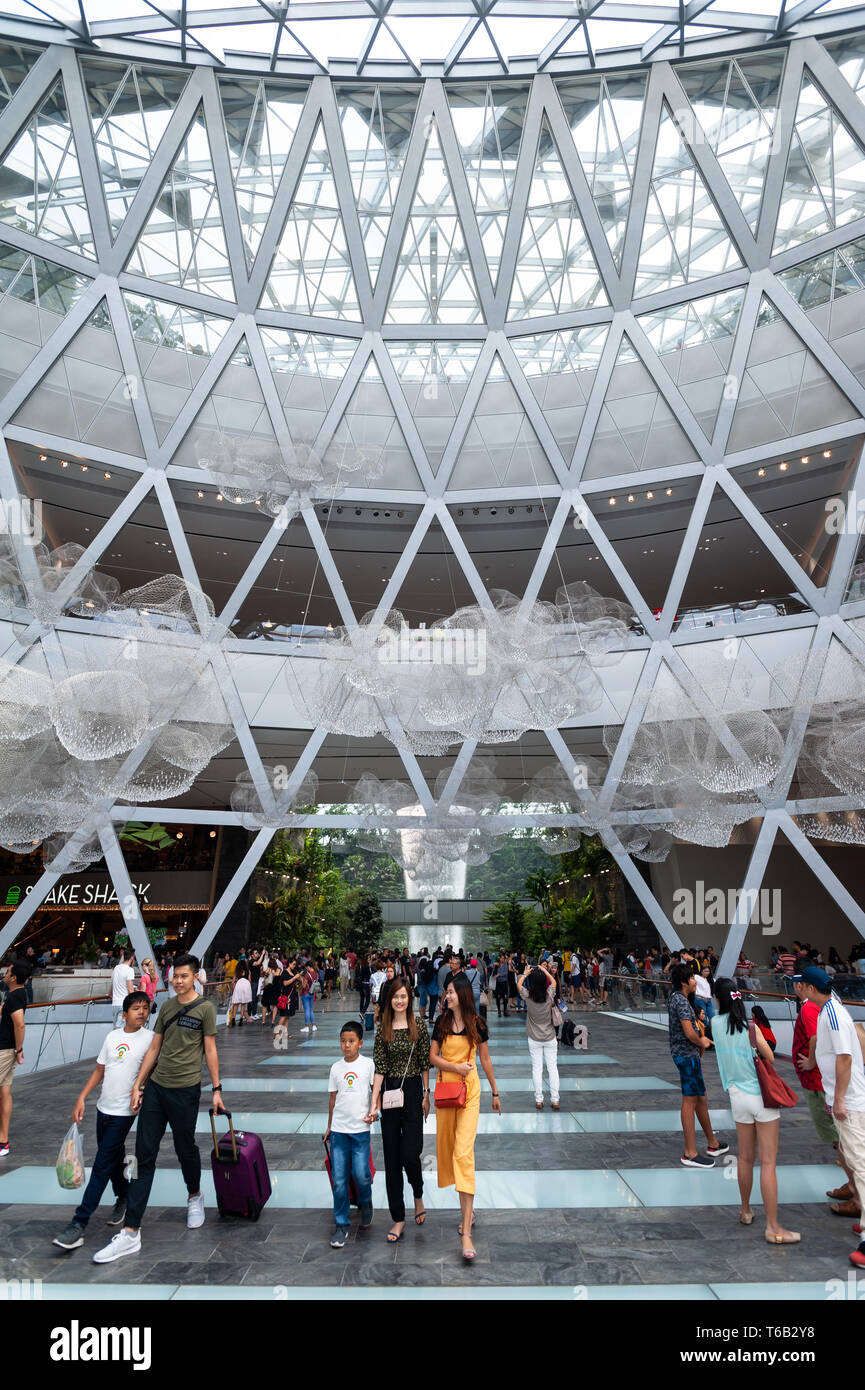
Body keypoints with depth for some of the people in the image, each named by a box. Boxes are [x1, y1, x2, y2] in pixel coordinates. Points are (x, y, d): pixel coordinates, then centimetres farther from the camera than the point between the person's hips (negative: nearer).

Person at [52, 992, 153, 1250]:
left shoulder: (149, 1039, -11)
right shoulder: (113, 1036, 3)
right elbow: (99, 1070, 9)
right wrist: (81, 1098, 4)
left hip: (124, 1112, -5)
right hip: (104, 1108, 5)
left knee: (102, 1166, -5)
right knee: (114, 1158, 19)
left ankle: (79, 1224, 1)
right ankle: (123, 1199, 40)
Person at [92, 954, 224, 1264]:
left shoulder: (205, 1008, -6)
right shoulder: (166, 1006, 9)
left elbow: (210, 1050, -5)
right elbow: (154, 1047, 12)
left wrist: (216, 1089, -6)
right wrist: (138, 1084, 9)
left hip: (185, 1090, -5)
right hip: (154, 1087, 5)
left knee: (186, 1149, 11)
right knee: (144, 1155, 2)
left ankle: (195, 1198, 39)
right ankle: (131, 1233, 7)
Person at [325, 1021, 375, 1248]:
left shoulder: (368, 1065, -2)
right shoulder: (336, 1068, 5)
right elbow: (333, 1098, 12)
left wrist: (372, 1111, -11)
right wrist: (329, 1126, 15)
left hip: (360, 1129, -2)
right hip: (338, 1129, 2)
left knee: (361, 1175, -2)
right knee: (339, 1179, 2)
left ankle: (365, 1204, 30)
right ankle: (341, 1225, 17)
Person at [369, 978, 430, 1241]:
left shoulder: (419, 1025, -3)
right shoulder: (383, 1030, 1)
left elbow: (425, 1063, 1)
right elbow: (379, 1069, -2)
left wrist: (426, 1095, 1)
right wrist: (374, 1103, -8)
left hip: (413, 1091, -2)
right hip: (389, 1093, 2)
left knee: (410, 1154, -6)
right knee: (391, 1158, 7)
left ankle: (418, 1196, 26)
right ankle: (398, 1218, 19)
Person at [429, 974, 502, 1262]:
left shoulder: (477, 1024, -3)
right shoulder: (441, 1023, 2)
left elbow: (485, 1060, 7)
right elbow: (433, 1057, 3)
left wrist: (495, 1092, 14)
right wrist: (455, 1067, -13)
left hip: (470, 1089, -3)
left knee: (464, 1152, -12)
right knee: (447, 1147, 10)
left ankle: (466, 1233, -12)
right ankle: (467, 1209, 30)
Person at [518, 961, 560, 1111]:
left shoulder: (528, 996, -15)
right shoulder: (549, 995, -13)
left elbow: (519, 984, 5)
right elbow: (553, 982, 8)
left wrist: (526, 973, 15)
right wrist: (544, 970, 15)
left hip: (534, 1040, -1)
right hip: (550, 1038, 1)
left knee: (537, 1069, 7)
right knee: (553, 1068, 8)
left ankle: (539, 1100, 10)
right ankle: (555, 1100, 10)